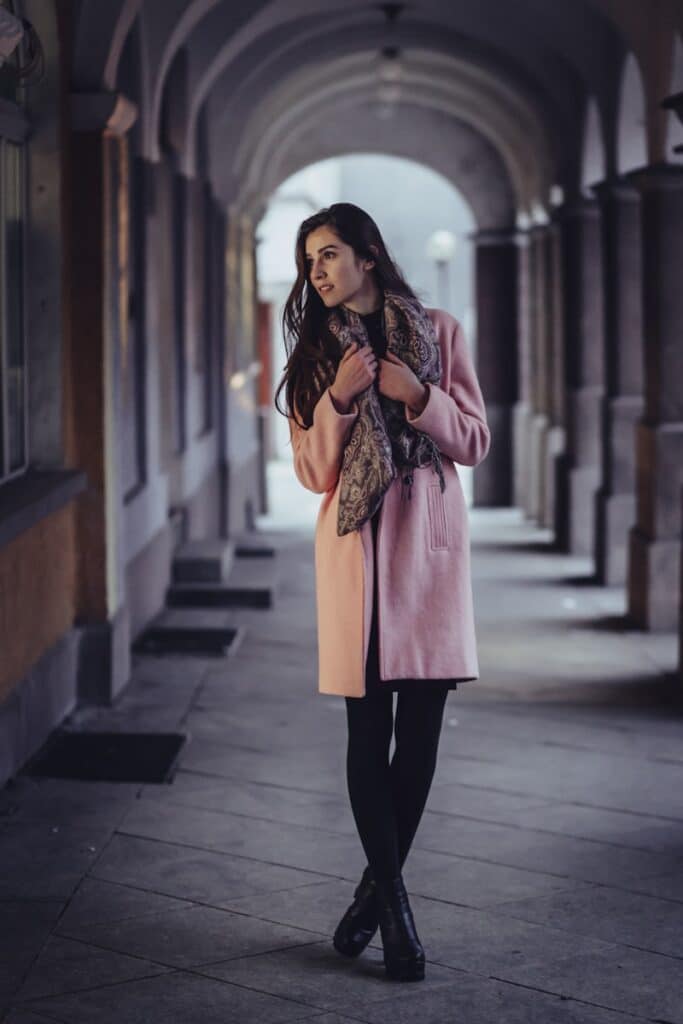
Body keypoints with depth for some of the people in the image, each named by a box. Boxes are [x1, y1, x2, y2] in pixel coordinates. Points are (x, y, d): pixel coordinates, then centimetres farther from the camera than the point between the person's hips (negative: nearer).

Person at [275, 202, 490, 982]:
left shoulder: (438, 332, 7)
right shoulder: (316, 351, 11)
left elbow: (475, 442, 6)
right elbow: (313, 471, 5)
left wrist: (418, 395, -10)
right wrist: (339, 398, -10)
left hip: (430, 539, 0)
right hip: (354, 544, 0)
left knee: (420, 727, 0)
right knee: (369, 728, -4)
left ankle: (377, 884, 17)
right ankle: (394, 904, 6)